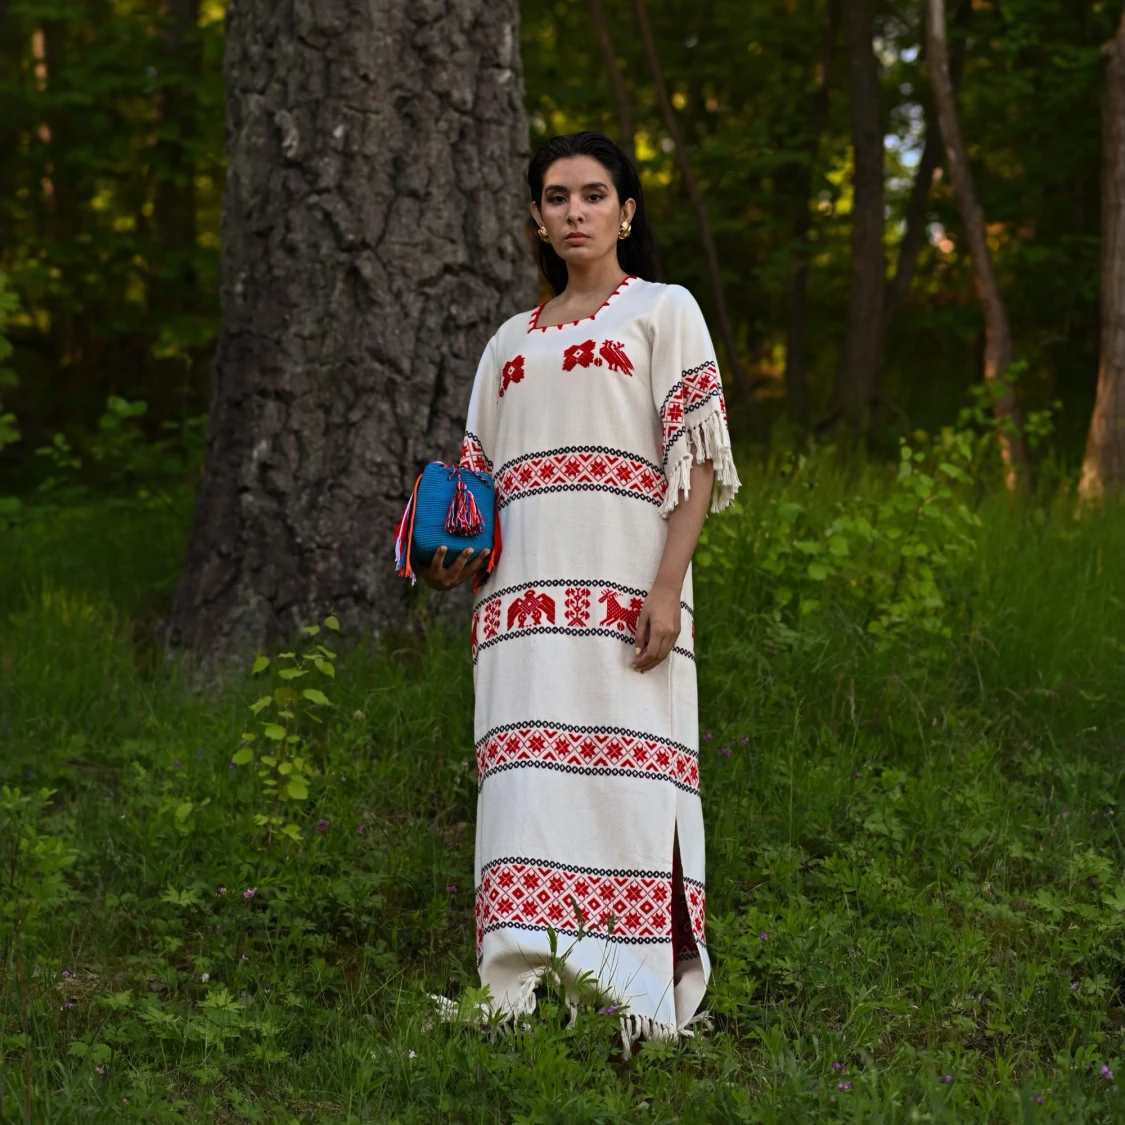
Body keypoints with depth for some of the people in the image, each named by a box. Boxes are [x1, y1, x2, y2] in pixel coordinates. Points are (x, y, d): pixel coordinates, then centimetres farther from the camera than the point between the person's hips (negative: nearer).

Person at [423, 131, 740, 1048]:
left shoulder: (664, 311, 9)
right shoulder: (511, 344, 24)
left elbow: (699, 459, 0)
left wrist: (667, 586, -12)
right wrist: (454, 556, 2)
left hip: (624, 586, -4)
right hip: (526, 595, 4)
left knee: (626, 785, -11)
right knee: (530, 789, -4)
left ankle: (632, 997, -10)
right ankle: (528, 993, -4)